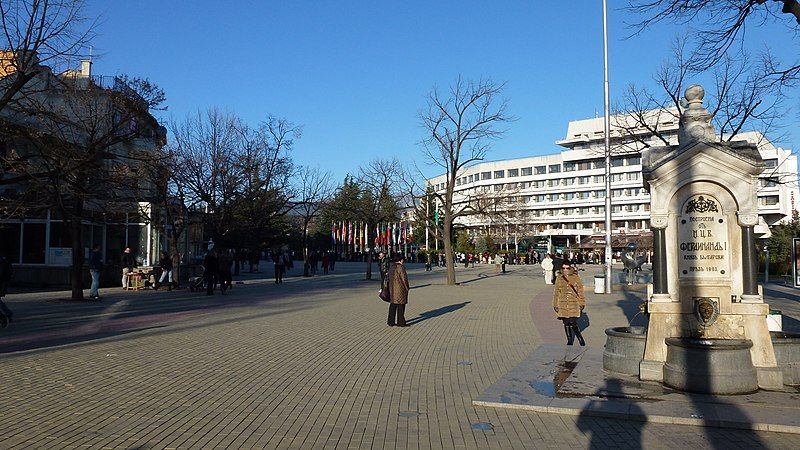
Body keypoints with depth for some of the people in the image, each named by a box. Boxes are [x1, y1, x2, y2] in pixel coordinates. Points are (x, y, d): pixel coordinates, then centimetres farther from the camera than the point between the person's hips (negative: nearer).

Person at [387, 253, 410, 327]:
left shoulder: (391, 267, 9)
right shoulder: (400, 267, -16)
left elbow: (388, 277, 15)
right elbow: (404, 279, -15)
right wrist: (407, 288, -3)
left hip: (392, 289, 8)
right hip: (400, 289, -8)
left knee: (392, 305, 12)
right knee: (401, 306, 1)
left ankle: (391, 321, 15)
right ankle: (400, 322, 6)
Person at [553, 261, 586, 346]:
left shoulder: (576, 277, 0)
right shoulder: (559, 278, 5)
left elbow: (580, 291, 4)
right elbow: (556, 292, 11)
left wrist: (581, 304, 2)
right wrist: (556, 305, 9)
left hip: (574, 305, -3)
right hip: (563, 305, 3)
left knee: (573, 323, -10)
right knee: (566, 324, 9)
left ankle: (581, 340, 8)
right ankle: (569, 341, 23)